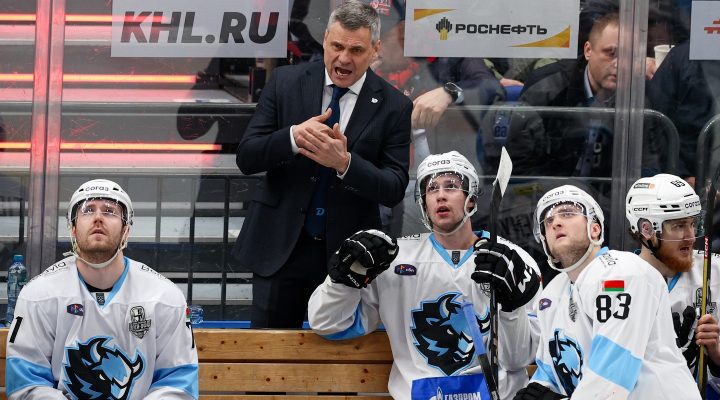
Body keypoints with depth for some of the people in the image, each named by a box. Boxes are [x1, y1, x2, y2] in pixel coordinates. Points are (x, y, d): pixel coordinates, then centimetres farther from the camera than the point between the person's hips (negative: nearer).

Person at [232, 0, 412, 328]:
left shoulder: (394, 106, -4)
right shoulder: (285, 82, 0)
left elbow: (394, 190, -7)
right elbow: (246, 158, -3)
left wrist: (345, 162, -26)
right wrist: (293, 137, -24)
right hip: (280, 247, 1)